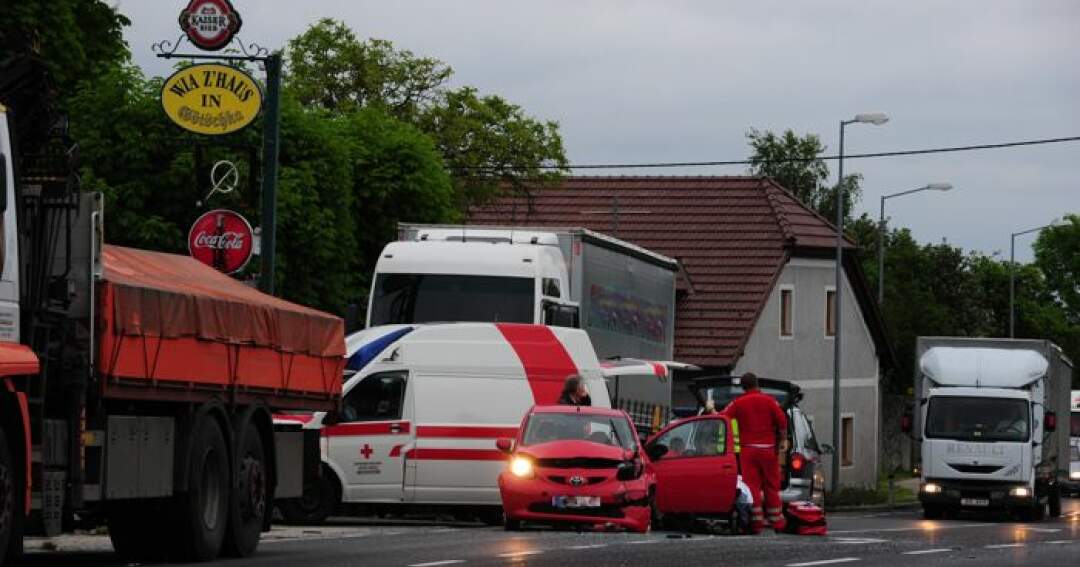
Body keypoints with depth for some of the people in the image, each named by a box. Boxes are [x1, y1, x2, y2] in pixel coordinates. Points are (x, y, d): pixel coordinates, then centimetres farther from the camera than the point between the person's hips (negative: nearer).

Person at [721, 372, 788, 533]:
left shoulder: (738, 403, 1)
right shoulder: (768, 400, 1)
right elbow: (782, 420, -5)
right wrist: (783, 440, 7)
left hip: (748, 449, -1)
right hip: (768, 448, 1)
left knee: (752, 486, 0)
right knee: (771, 486, 8)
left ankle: (757, 523, -6)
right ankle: (777, 522, 11)